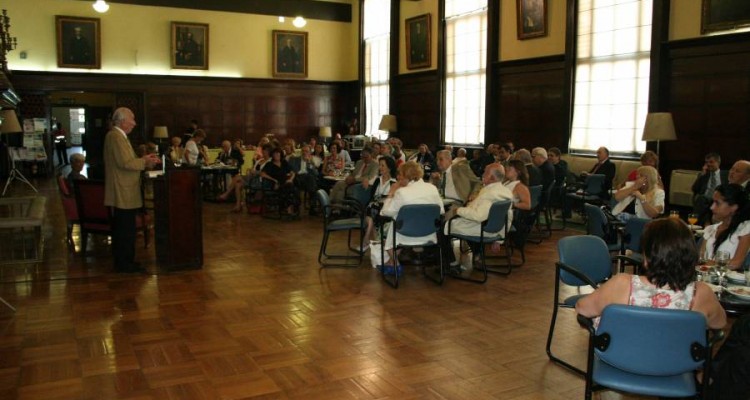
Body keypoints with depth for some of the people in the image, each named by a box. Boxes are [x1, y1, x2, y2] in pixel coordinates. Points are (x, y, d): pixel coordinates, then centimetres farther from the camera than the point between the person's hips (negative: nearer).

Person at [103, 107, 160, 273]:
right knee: (126, 229, -4)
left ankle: (122, 261, 25)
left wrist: (143, 160, 9)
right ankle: (124, 263, 3)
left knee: (122, 228, 16)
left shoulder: (117, 136, 16)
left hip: (122, 192, 11)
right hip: (123, 192, -11)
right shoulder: (116, 137, -16)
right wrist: (145, 163, -11)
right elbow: (125, 163, -23)